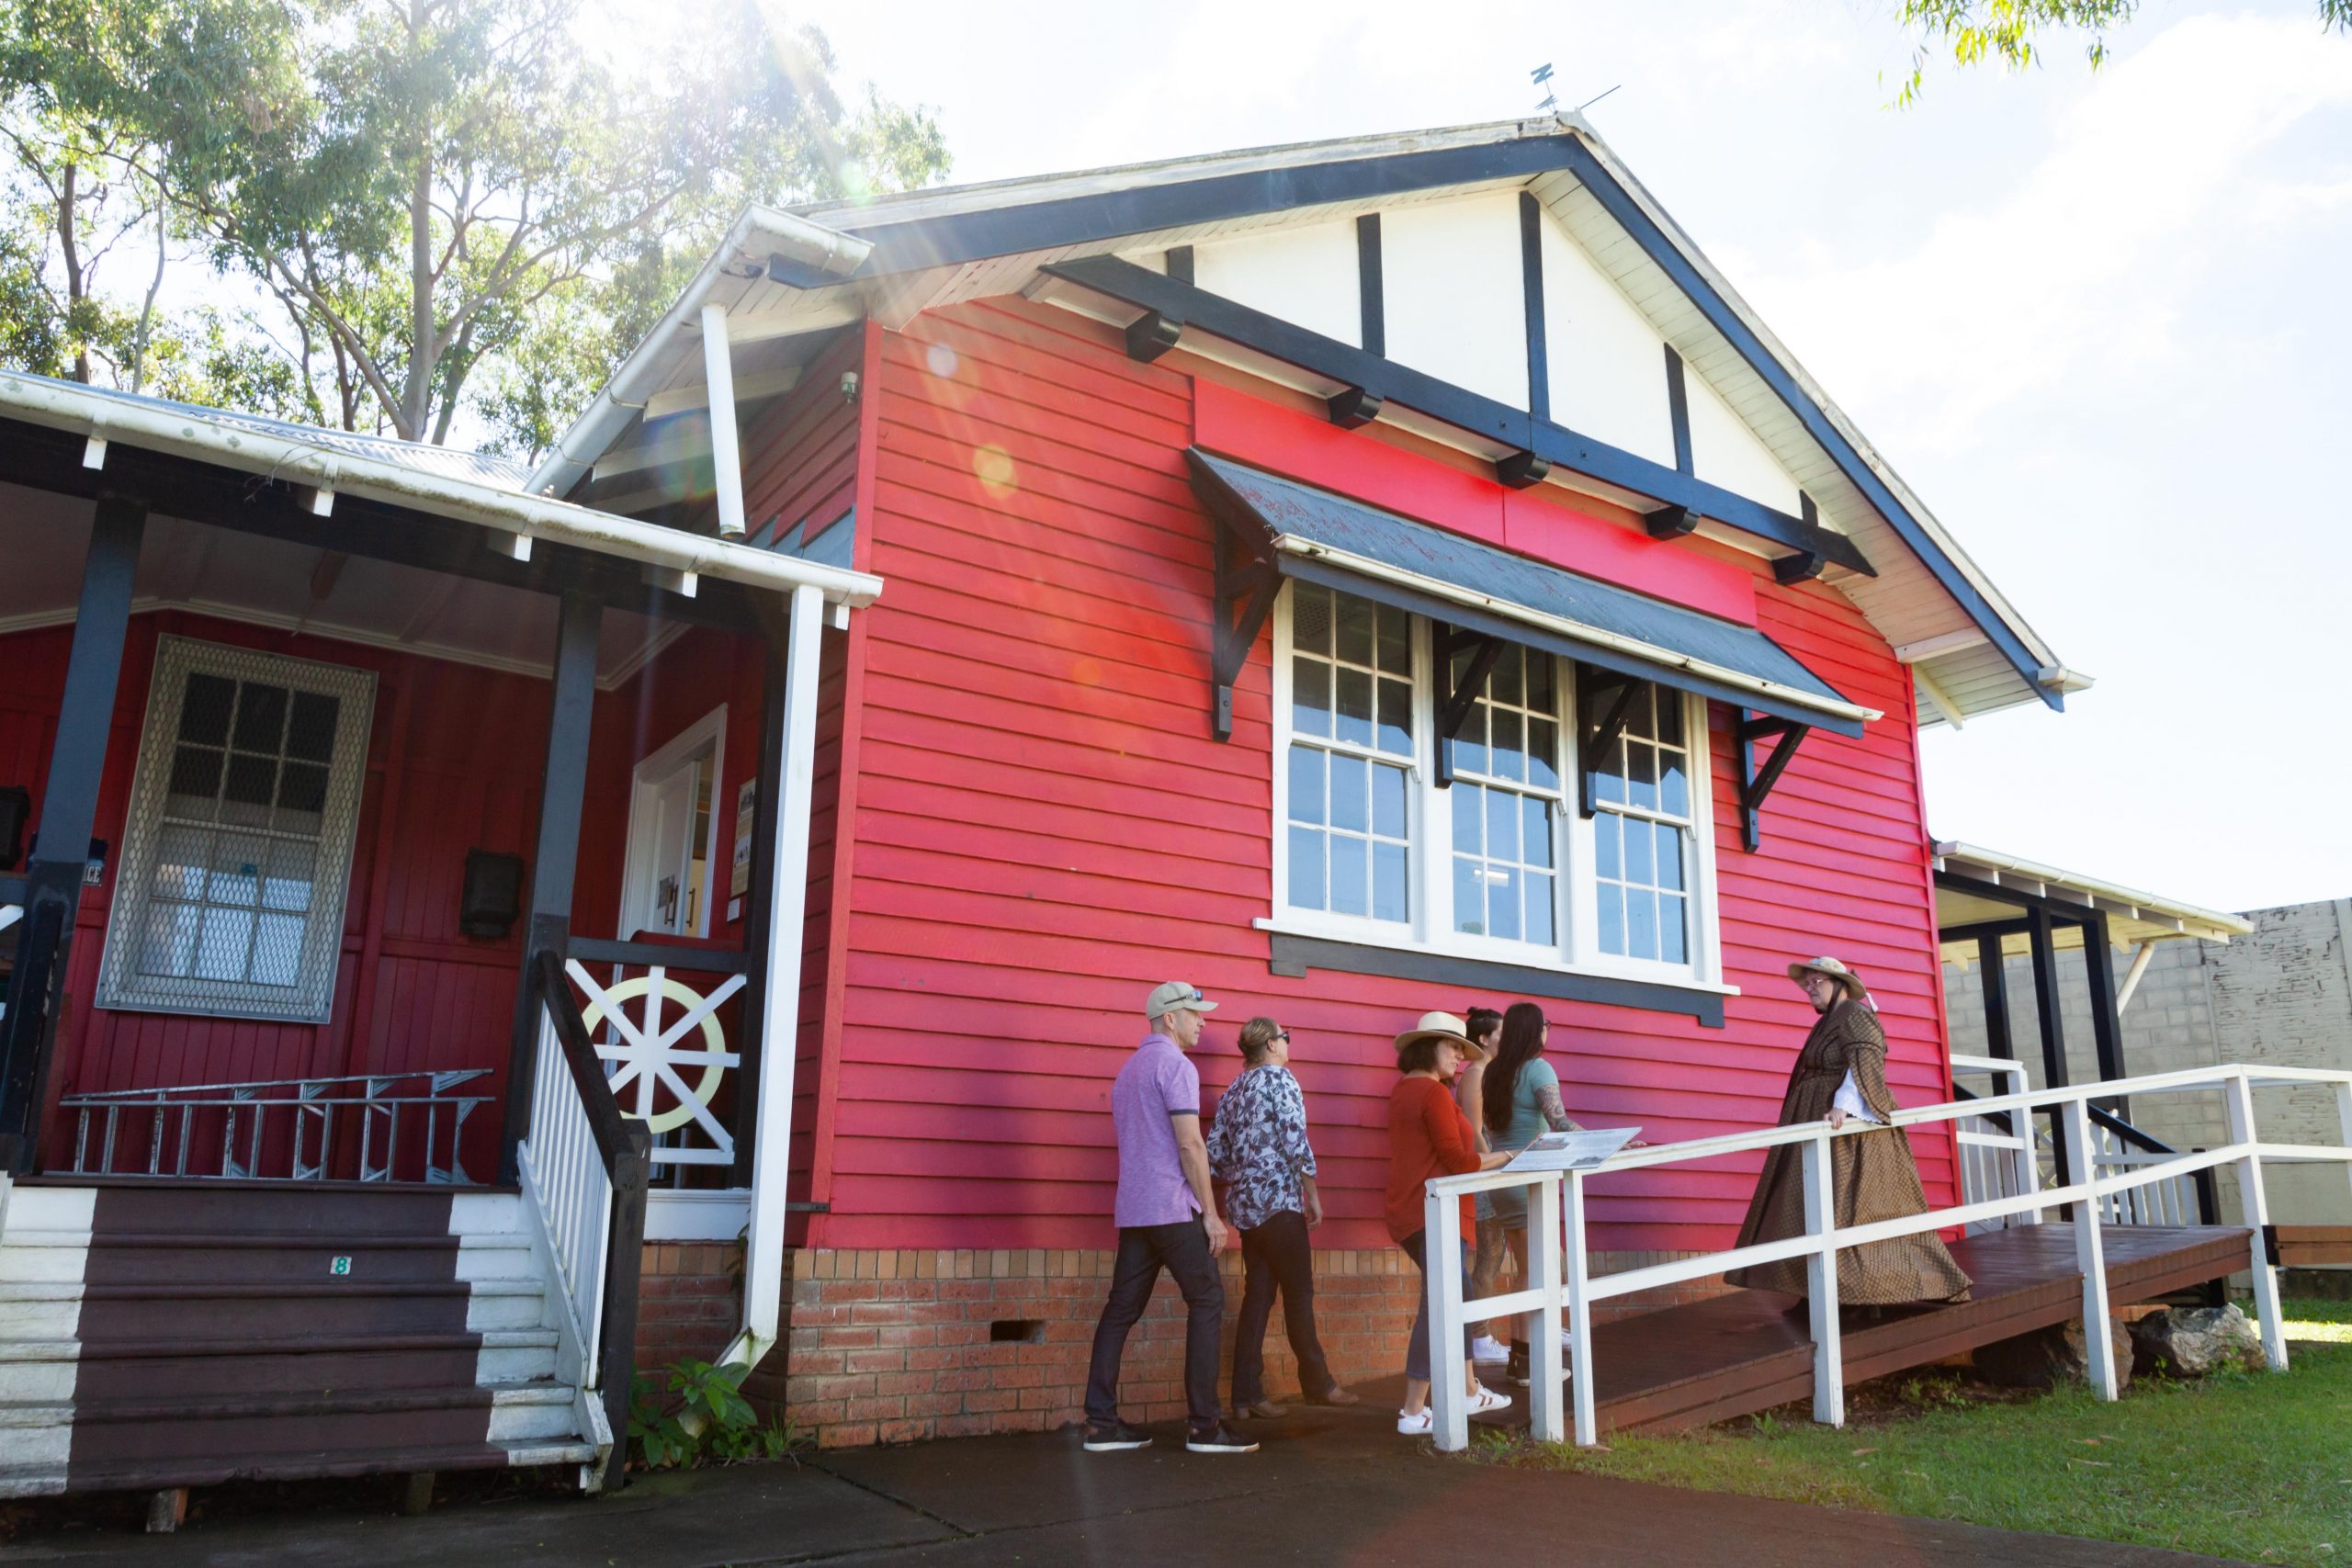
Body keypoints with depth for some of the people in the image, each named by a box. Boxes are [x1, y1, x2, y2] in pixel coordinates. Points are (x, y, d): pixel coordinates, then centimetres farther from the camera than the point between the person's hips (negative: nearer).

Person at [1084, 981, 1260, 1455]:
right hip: (1172, 1208, -9)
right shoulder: (1175, 1065, -9)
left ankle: (1101, 1422, 6)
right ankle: (1204, 1425, -4)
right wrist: (1210, 1213, -11)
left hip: (1132, 1211, 9)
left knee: (1122, 1308, 6)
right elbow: (1190, 1144, -15)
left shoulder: (1129, 1069, 19)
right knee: (1207, 1301, -3)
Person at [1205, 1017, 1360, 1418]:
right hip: (1278, 1200, -7)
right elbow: (1296, 1142, -14)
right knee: (1299, 1293, 3)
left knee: (1258, 1295, 7)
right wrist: (1313, 1196, -7)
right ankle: (1318, 1384, 13)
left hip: (1243, 1205, 7)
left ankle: (1247, 1394, 5)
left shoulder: (1233, 1090, 14)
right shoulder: (1280, 1078, -7)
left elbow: (1216, 1152, 11)